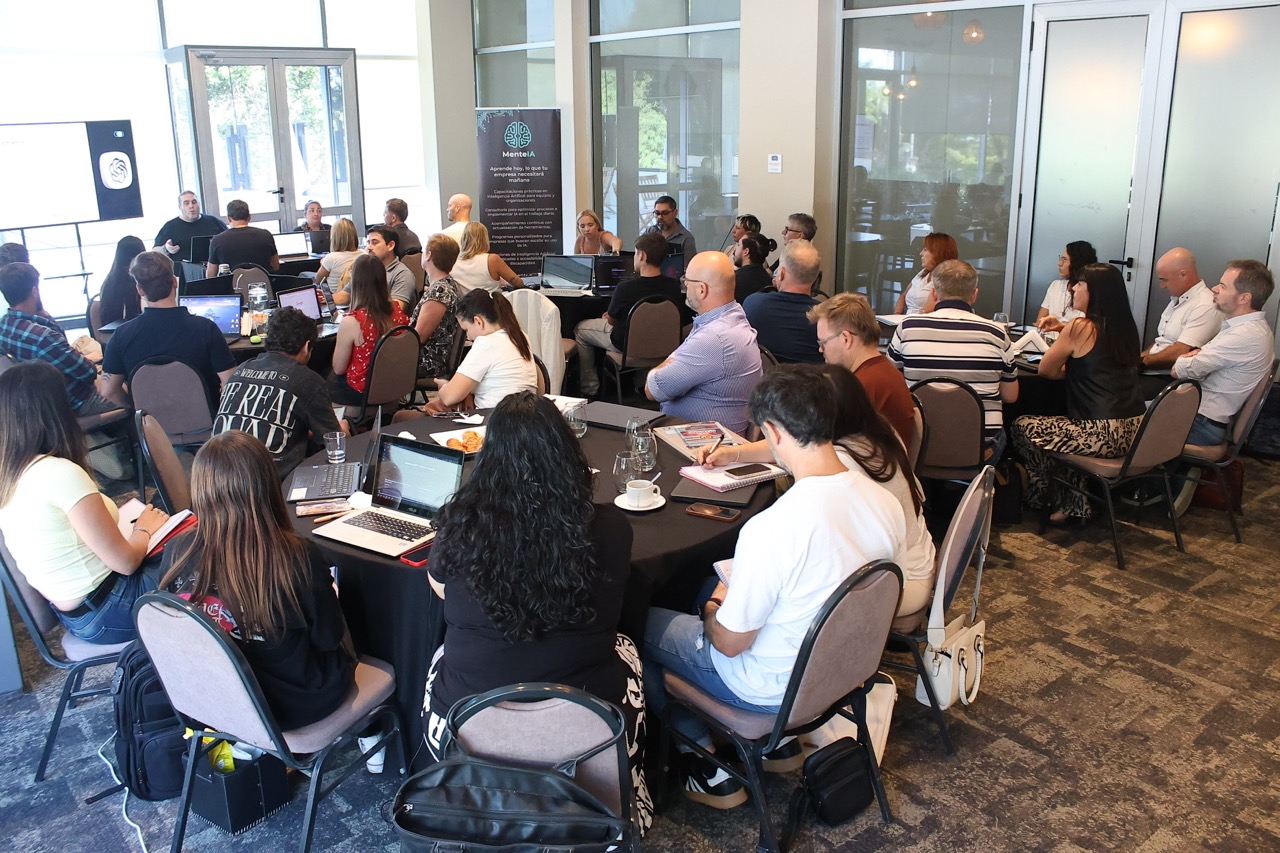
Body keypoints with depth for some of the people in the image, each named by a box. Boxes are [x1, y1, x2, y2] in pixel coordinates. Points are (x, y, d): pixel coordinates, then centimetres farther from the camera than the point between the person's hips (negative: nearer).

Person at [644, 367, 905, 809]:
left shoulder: (770, 530, -36)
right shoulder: (886, 502, -14)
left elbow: (730, 643, -22)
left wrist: (714, 607, 0)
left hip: (772, 688, -7)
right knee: (721, 581, 27)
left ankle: (710, 769, 17)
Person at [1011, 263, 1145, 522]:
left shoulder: (1081, 327, -10)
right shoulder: (1126, 327, 11)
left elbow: (1046, 369, 0)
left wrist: (1068, 368, 14)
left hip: (1105, 434, -8)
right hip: (1134, 431, 8)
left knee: (1023, 427, 10)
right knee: (1065, 426, 33)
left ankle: (1039, 501, 28)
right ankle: (1072, 504, 32)